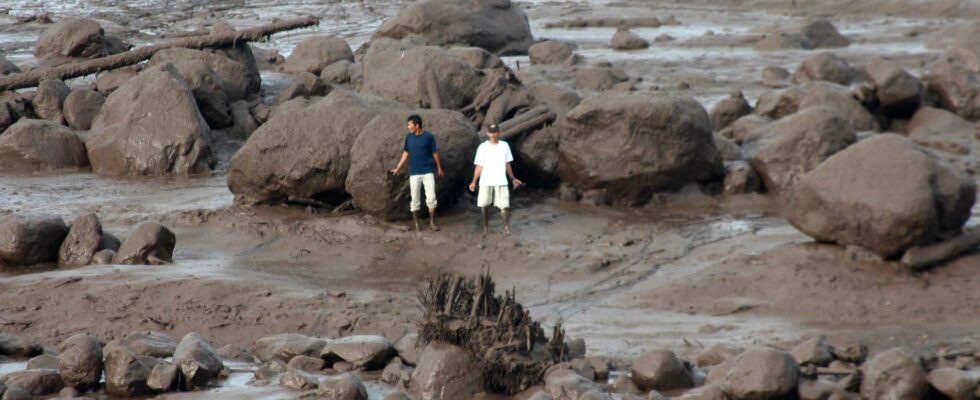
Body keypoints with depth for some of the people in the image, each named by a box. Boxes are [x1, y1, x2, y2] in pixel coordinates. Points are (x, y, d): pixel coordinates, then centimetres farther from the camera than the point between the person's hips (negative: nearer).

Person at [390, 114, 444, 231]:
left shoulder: (429, 136, -7)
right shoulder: (409, 137, 2)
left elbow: (435, 153, 2)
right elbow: (406, 153, 11)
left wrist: (439, 168, 8)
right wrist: (398, 168, 11)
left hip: (428, 172, -2)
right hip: (414, 173, 2)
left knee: (431, 198, -6)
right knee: (415, 200, 4)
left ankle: (432, 222, 9)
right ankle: (416, 224, 14)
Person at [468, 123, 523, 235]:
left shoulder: (504, 146, 4)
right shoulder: (482, 147, -3)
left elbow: (507, 164, 13)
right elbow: (479, 166, -3)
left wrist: (513, 179, 14)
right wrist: (474, 182, -10)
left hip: (501, 181, 1)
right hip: (486, 182, -1)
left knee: (505, 205, -9)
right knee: (484, 205, 5)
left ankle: (506, 227, 3)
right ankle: (486, 226, 22)